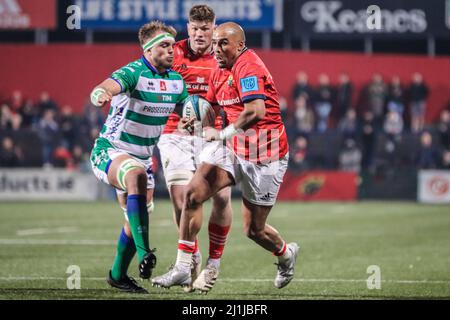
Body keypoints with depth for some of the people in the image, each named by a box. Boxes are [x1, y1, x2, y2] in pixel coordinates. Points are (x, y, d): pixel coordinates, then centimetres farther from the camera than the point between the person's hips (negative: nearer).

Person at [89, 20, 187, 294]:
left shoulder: (176, 81, 3)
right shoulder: (133, 73, -20)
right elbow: (103, 89, -39)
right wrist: (101, 95, -64)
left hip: (142, 156, 8)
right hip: (110, 151, -8)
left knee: (139, 219, 12)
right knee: (137, 175, -39)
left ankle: (118, 275, 34)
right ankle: (144, 253, -46)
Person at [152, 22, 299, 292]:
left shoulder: (249, 67, -20)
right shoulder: (219, 72, 8)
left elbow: (257, 111, -34)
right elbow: (209, 104, 26)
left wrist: (223, 134, -23)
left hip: (263, 155, -8)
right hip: (232, 148, 8)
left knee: (254, 229, 3)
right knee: (194, 193, -12)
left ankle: (286, 254, 38)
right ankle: (183, 269, -7)